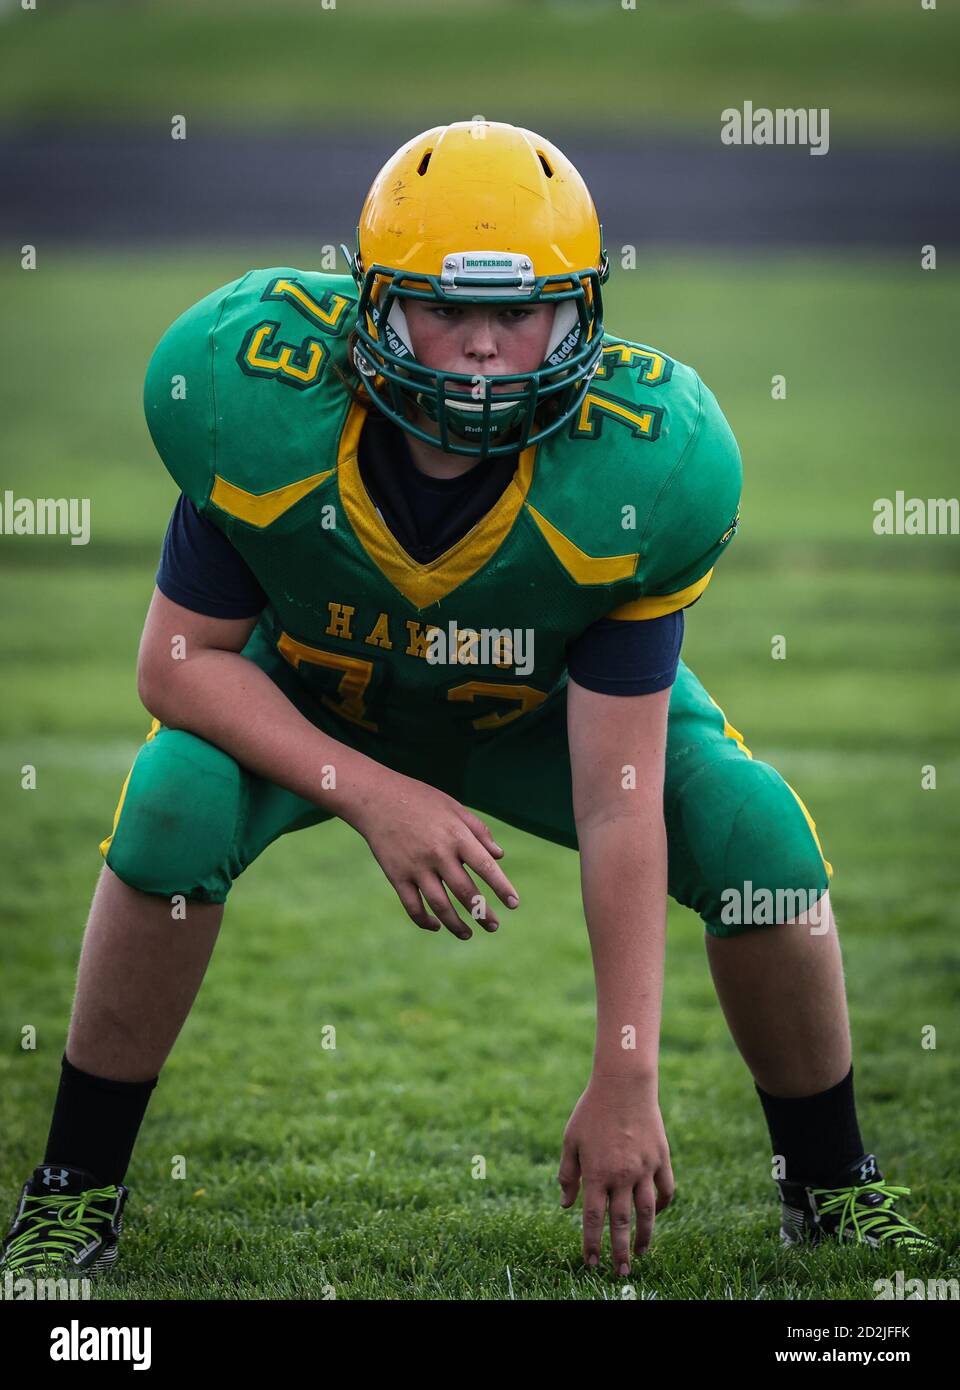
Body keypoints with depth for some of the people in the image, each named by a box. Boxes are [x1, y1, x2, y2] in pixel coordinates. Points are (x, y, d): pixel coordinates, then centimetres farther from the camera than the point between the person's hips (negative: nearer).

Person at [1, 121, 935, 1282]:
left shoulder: (637, 469, -35)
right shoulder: (264, 410, -35)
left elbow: (618, 805, -31)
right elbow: (179, 661, -23)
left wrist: (625, 1081, -31)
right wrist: (372, 796, -38)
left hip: (543, 707, 0)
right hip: (308, 700, 0)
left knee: (756, 832, -22)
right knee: (174, 806, -30)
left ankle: (830, 1187, 4)